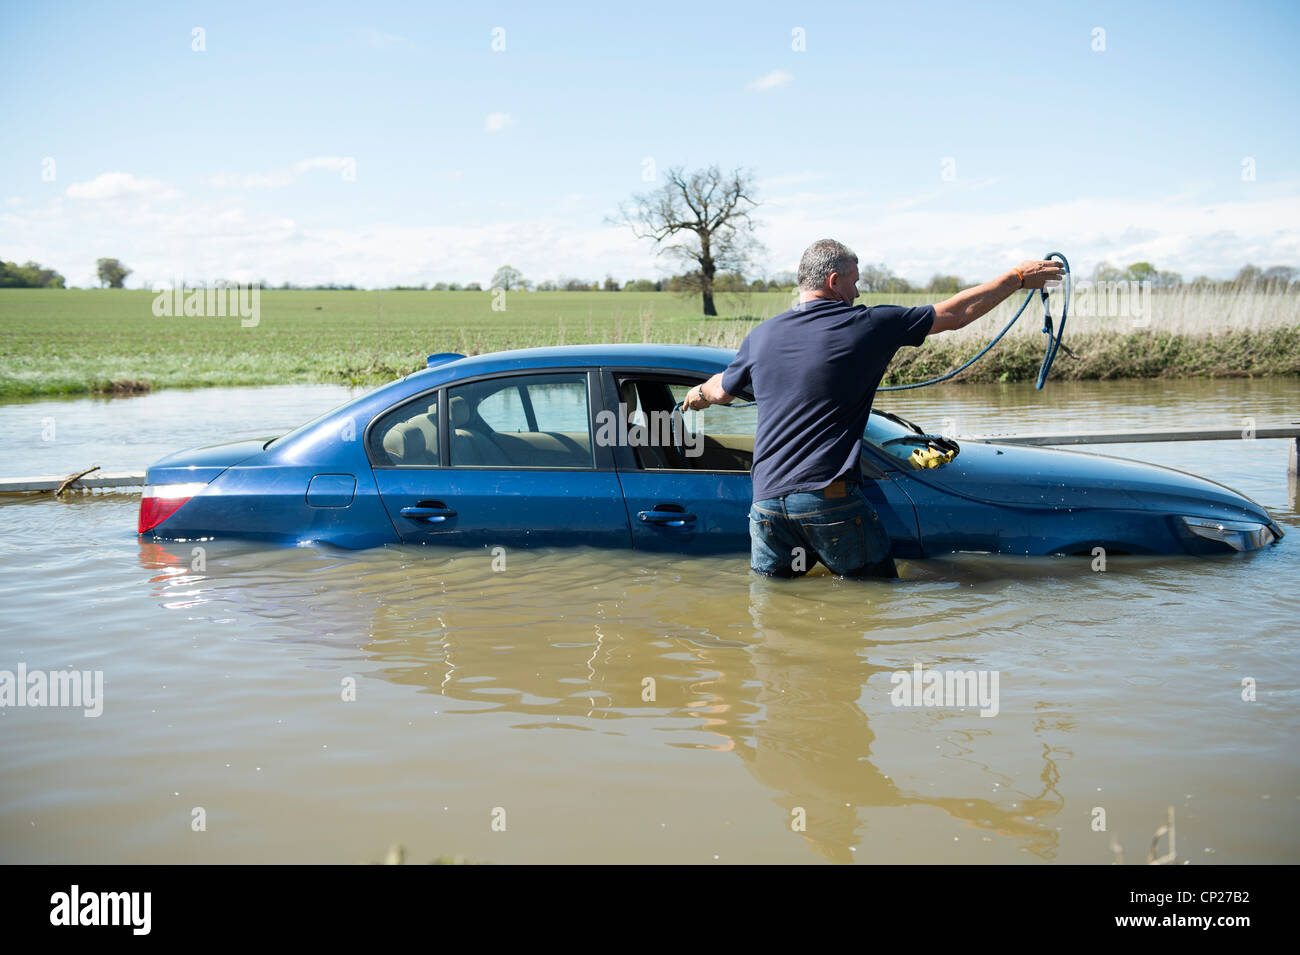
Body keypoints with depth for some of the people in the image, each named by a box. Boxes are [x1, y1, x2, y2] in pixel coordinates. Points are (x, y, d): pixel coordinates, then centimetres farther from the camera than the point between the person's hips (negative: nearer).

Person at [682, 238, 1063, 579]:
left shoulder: (760, 336, 10)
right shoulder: (868, 325, -2)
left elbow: (722, 391, 29)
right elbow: (957, 314, 6)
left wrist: (699, 394, 54)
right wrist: (1019, 277, 19)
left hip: (767, 498, 4)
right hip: (829, 498, -4)